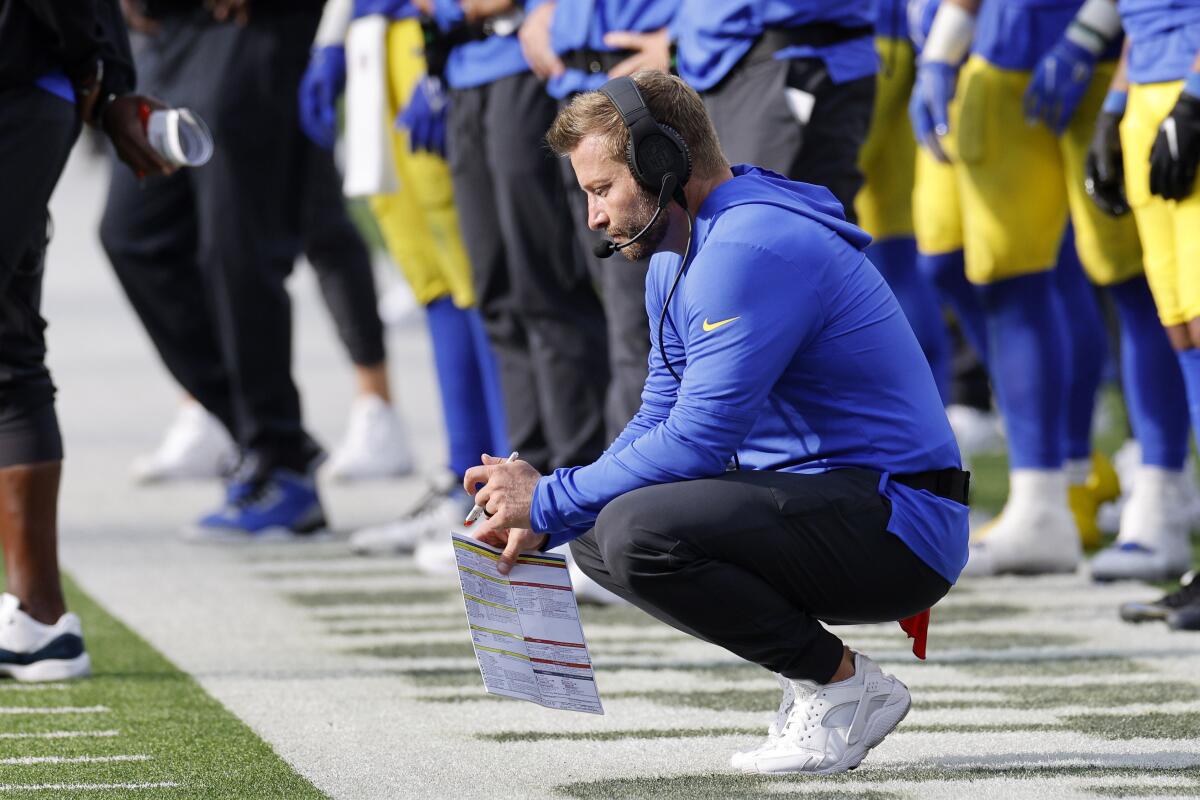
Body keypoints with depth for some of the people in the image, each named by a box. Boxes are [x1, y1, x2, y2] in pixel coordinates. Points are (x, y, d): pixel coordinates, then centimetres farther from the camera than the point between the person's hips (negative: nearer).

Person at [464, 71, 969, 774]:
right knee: (596, 533, 13)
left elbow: (696, 440, -23)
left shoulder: (751, 250, -19)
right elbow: (659, 424, 18)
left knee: (637, 530, -27)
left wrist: (549, 504, -13)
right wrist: (537, 520, 4)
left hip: (898, 525, -11)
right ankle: (815, 670, 9)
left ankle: (844, 686, -11)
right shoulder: (678, 257, 15)